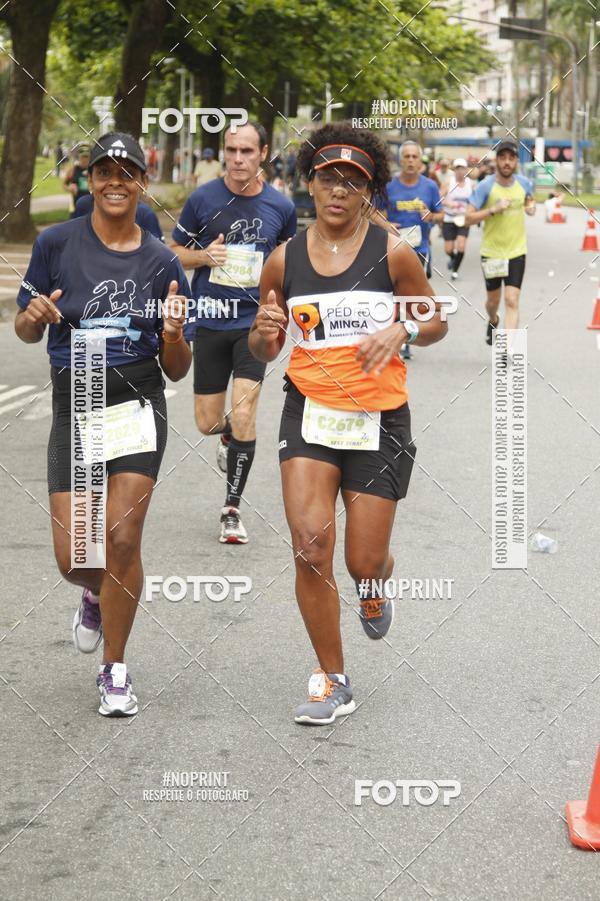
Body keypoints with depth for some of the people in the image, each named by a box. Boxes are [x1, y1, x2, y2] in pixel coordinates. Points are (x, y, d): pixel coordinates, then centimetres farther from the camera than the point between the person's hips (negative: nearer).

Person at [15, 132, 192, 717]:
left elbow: (177, 371, 4)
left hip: (138, 406, -1)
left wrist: (173, 333, -18)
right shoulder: (56, 243, -1)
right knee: (72, 558, 0)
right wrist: (36, 316, -16)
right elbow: (24, 331, 7)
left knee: (122, 537, -13)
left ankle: (114, 670, 6)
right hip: (73, 410, 1)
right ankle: (97, 596, 39)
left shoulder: (162, 263, 1)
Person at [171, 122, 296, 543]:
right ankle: (228, 434, 46)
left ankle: (233, 509, 3)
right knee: (207, 423, 6)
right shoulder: (203, 199, -3)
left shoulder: (281, 206, -1)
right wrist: (204, 256, -13)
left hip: (255, 321, -1)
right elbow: (175, 251, 7)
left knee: (244, 416, -13)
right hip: (210, 320, 1)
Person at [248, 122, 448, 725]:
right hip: (309, 410, 1)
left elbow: (437, 322, 7)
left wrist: (401, 330, -14)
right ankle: (332, 681, 1)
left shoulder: (393, 254, -3)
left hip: (379, 419, -1)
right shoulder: (284, 261, 2)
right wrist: (264, 333, -11)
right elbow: (264, 351, 12)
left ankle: (374, 589, 43)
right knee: (310, 543, -15)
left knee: (364, 562, 2)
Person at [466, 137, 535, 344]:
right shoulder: (485, 186, -12)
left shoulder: (524, 183, -1)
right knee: (493, 300, 16)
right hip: (491, 251, -1)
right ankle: (493, 321, 52)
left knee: (512, 302, -11)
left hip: (516, 251, 1)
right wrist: (494, 209, -25)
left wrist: (531, 207, 0)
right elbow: (469, 218, -13)